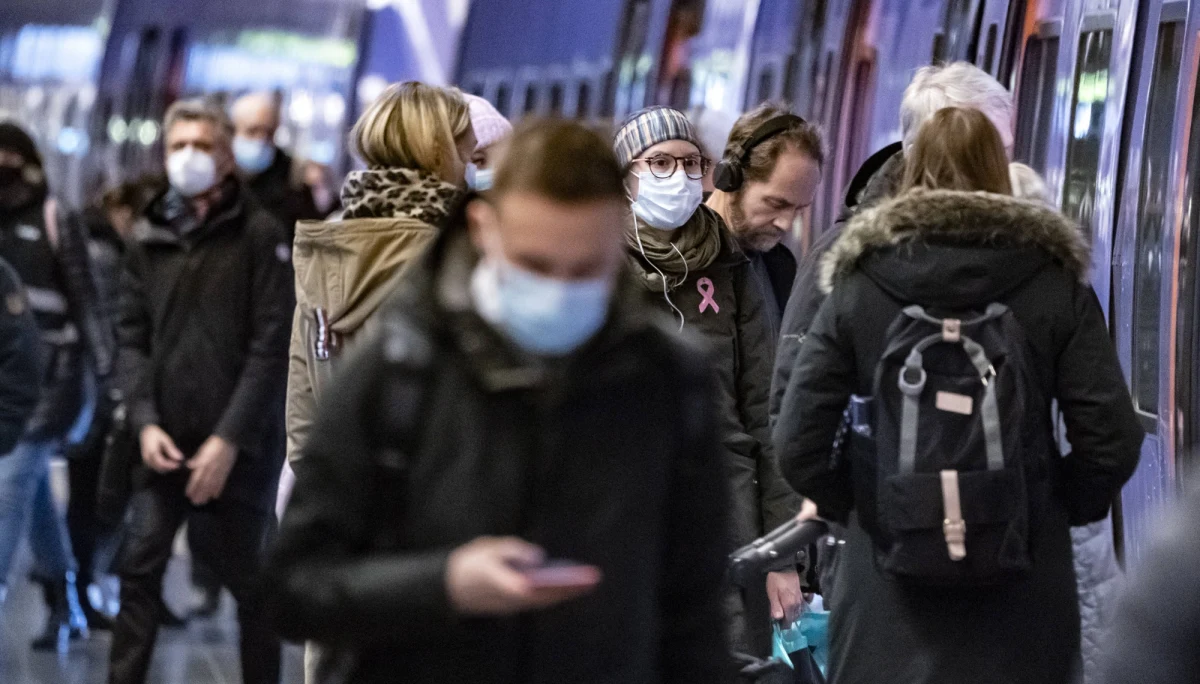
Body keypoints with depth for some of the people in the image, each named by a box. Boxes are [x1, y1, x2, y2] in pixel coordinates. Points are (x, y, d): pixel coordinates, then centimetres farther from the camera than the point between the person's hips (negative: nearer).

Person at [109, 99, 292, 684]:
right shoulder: (148, 239, 9)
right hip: (165, 442, 3)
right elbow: (132, 338, 8)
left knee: (248, 579, 5)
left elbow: (272, 346, -8)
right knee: (140, 570, 0)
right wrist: (145, 421, -7)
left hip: (239, 446, -3)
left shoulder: (260, 235, -3)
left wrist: (230, 438, -14)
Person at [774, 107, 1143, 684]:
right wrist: (1060, 507, 11)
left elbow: (800, 446, -7)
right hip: (1022, 583, 0)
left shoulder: (857, 285, -2)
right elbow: (1112, 440, -7)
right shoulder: (1056, 283, -1)